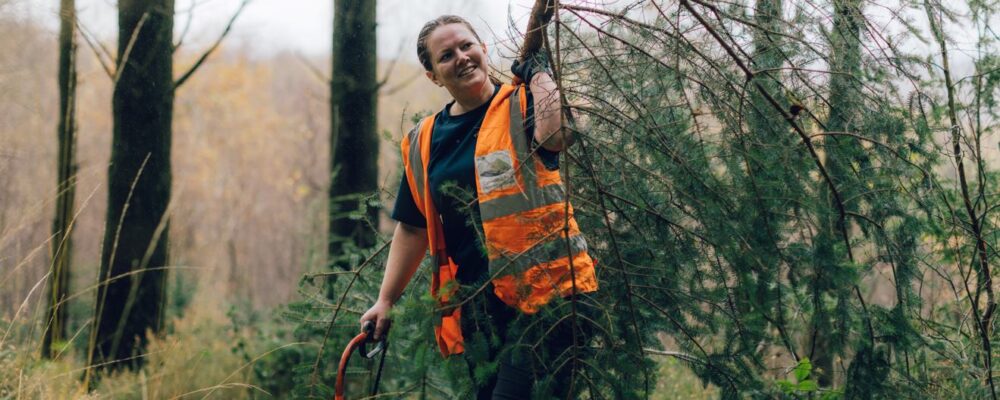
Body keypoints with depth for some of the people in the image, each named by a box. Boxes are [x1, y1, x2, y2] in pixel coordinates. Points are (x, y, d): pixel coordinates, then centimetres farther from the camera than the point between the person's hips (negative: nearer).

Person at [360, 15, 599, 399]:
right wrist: (385, 300, 18)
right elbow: (413, 228, 20)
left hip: (543, 285, -6)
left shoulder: (524, 105, -1)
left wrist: (539, 74, -16)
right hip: (476, 305, 6)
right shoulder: (423, 143, 13)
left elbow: (557, 134, -26)